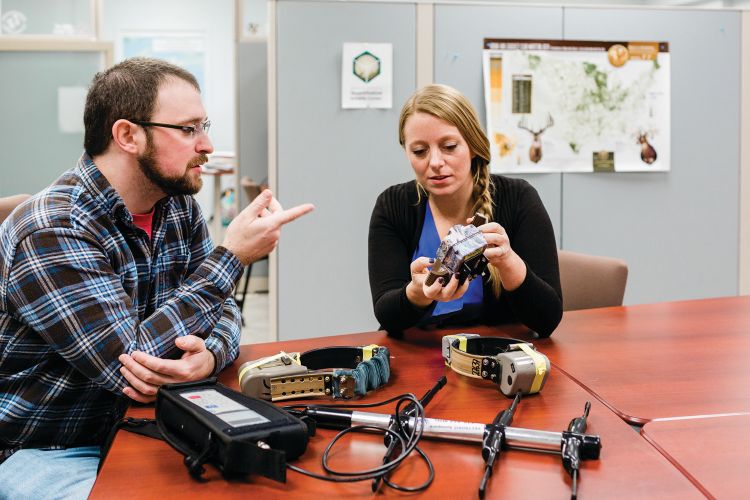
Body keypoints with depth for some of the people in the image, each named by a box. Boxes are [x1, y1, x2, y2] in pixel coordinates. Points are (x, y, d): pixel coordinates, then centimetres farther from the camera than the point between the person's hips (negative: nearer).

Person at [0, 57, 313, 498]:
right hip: (39, 453, -6)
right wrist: (232, 256, -25)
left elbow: (222, 309, 2)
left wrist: (210, 355, -23)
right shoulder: (51, 232, -24)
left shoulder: (179, 207, 0)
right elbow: (127, 359, -28)